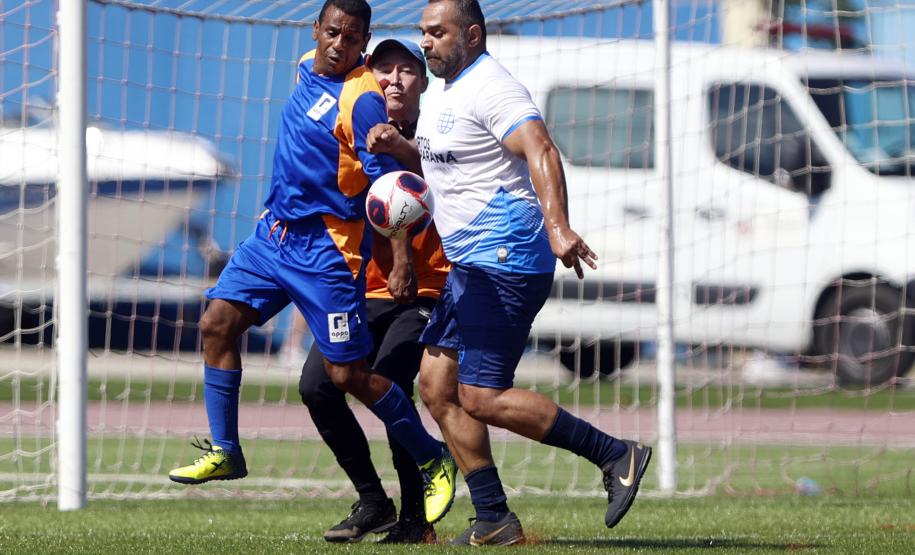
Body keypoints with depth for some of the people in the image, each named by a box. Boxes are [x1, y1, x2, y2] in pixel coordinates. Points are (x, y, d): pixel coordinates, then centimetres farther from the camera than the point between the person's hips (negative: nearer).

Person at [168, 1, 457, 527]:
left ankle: (434, 460, 12)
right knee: (217, 322, 0)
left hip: (326, 248, -8)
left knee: (349, 374, -5)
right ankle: (225, 453, 9)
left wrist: (402, 261, -26)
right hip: (276, 230, 8)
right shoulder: (307, 70, 7)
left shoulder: (362, 100, -18)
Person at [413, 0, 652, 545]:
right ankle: (494, 521, 9)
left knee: (481, 397, -13)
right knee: (438, 385, 6)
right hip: (468, 264, 10)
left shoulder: (491, 88, -16)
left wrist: (557, 226, -45)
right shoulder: (441, 91, 17)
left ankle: (616, 455, -7)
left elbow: (540, 152, -30)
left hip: (506, 262, -10)